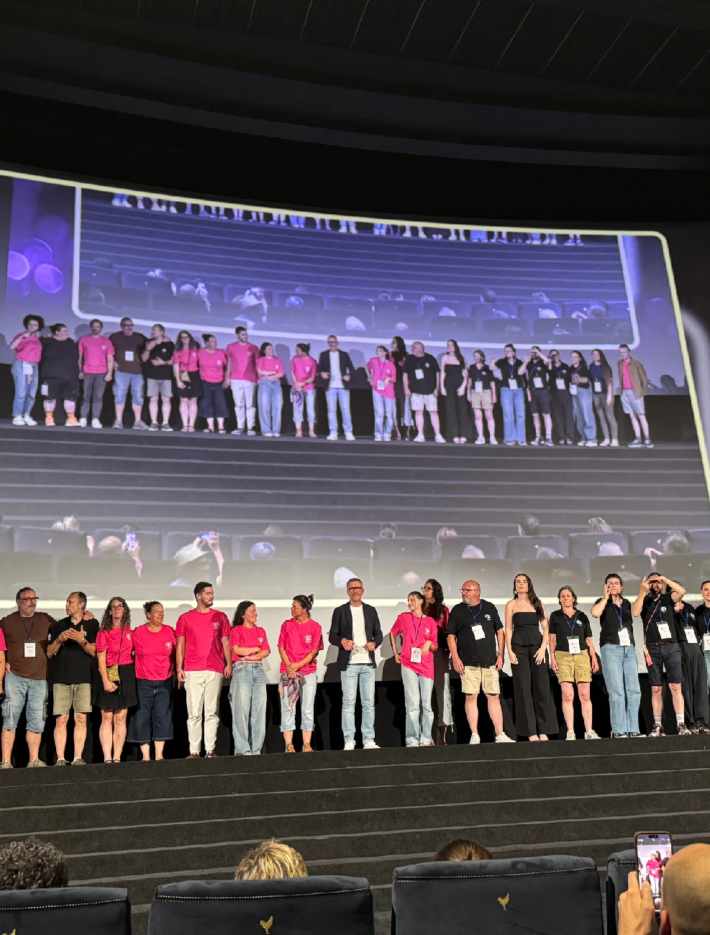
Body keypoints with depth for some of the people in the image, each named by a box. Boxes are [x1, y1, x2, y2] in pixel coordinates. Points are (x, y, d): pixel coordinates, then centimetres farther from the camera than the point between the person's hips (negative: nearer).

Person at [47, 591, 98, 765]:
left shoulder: (92, 624, 7)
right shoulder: (58, 626, 12)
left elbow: (94, 652, 1)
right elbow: (49, 653, 10)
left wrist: (82, 641, -16)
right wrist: (59, 640, -8)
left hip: (83, 678, -1)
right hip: (61, 678, 1)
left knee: (81, 719, -3)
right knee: (61, 719, -4)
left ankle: (78, 758, 2)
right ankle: (60, 759, -1)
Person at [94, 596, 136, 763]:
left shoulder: (130, 632, 11)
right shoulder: (104, 632, 0)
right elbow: (101, 658, -5)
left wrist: (133, 672, 2)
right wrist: (105, 680, -15)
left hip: (126, 675, 3)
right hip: (109, 674, -3)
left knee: (121, 718, 2)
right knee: (107, 718, -3)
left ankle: (117, 758, 4)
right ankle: (107, 758, -3)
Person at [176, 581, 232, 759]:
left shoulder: (220, 617, 10)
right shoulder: (185, 618, 7)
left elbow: (226, 642, 10)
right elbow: (180, 645, 7)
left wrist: (229, 664, 1)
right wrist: (179, 668, 0)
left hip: (215, 670, 1)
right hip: (192, 671, -1)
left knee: (212, 712, 2)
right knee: (194, 713, 0)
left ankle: (210, 750, 5)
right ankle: (194, 751, 2)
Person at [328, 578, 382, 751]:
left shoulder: (371, 610, 12)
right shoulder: (340, 611, 4)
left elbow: (378, 633, 13)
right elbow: (332, 636, 1)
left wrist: (374, 643, -9)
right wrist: (342, 641, -20)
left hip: (368, 663, 3)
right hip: (348, 663, -3)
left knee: (369, 703, 4)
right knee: (348, 703, -3)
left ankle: (369, 741, 8)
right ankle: (349, 741, 1)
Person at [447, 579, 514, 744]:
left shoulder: (489, 608, 10)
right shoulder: (457, 611, 6)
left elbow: (499, 631, 12)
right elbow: (451, 635, 3)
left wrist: (500, 654, 5)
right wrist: (455, 658, -7)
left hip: (490, 661, 1)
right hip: (468, 663, -1)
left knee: (494, 697, 0)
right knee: (471, 697, -3)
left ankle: (500, 735, 6)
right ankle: (474, 736, 3)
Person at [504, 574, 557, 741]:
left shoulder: (538, 603, 12)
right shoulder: (511, 604, 10)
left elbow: (546, 627, 6)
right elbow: (508, 629, 4)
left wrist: (543, 647, -8)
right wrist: (510, 651, -8)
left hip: (537, 646, 1)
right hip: (519, 647, -1)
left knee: (542, 687, -4)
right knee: (524, 688, -2)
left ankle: (543, 731, 0)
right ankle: (530, 732, -1)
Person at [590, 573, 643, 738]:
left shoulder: (626, 604, 17)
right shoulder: (602, 603, 5)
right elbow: (595, 613, -18)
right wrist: (606, 597, -7)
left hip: (629, 649, 5)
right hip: (611, 649, -5)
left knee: (634, 690, -1)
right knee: (617, 691, -9)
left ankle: (632, 729, 4)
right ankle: (618, 730, -8)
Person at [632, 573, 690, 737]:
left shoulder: (668, 598, 10)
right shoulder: (643, 601, 9)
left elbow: (682, 591, -10)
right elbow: (635, 612, -12)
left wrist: (665, 579, -9)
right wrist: (642, 592, -12)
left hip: (671, 646, 0)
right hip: (653, 648, 0)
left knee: (675, 686, -6)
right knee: (656, 689, 2)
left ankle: (681, 724, -7)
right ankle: (657, 726, 5)